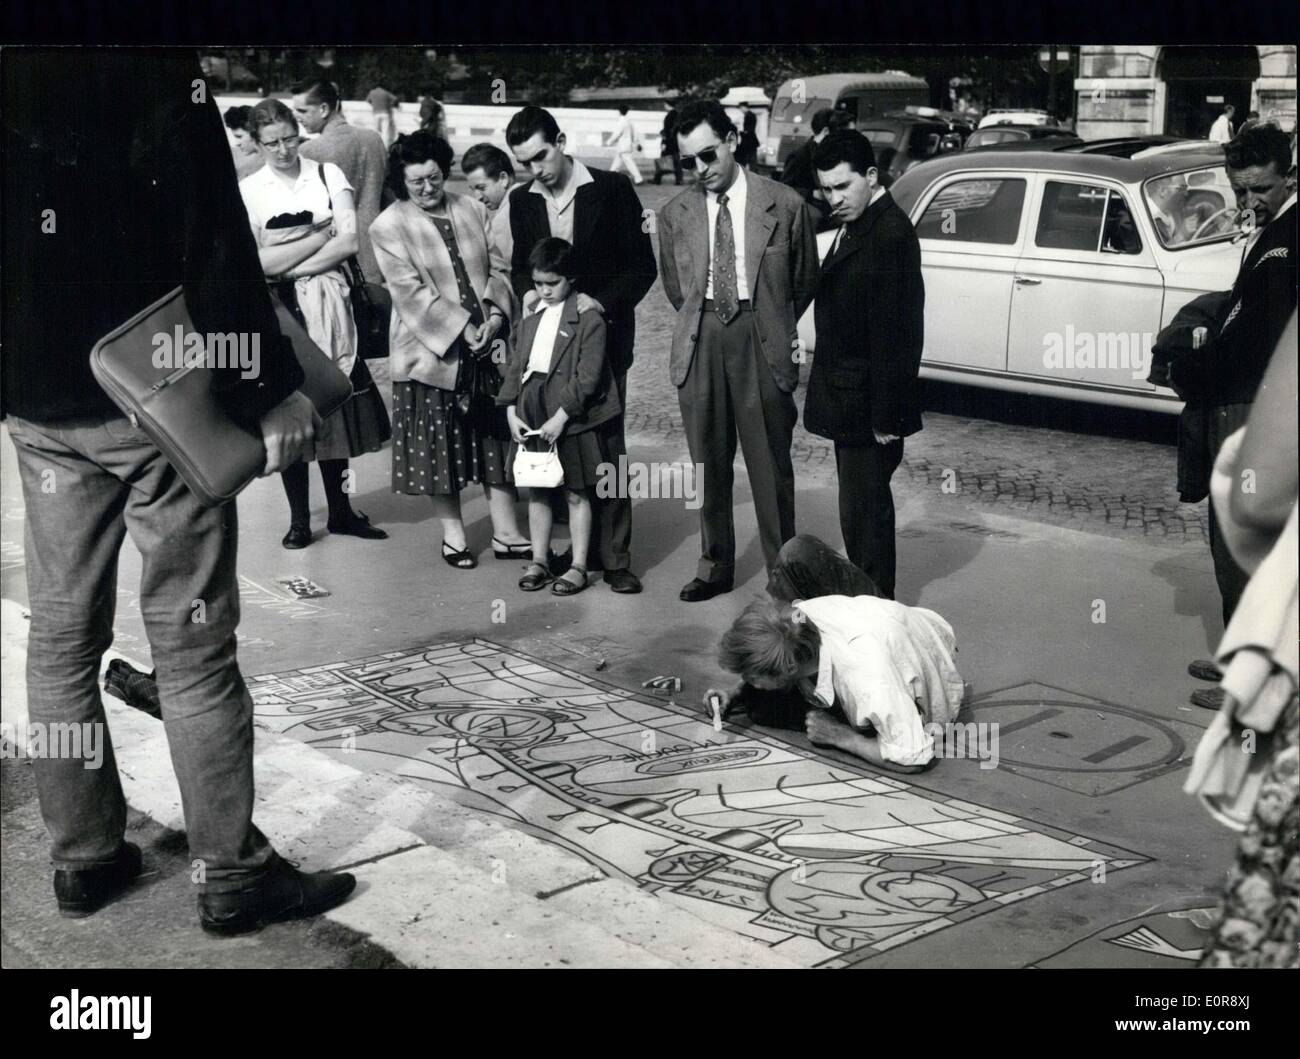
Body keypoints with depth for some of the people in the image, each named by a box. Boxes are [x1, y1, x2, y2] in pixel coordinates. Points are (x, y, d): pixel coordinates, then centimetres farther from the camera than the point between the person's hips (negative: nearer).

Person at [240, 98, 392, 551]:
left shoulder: (327, 174, 4)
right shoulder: (248, 190, 1)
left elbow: (350, 242, -6)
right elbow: (254, 263, -8)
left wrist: (289, 265, -10)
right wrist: (322, 236, -8)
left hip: (328, 306, 1)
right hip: (279, 310, -1)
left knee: (333, 405, 5)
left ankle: (340, 510, 16)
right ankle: (299, 518, 10)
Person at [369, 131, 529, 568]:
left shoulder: (471, 209, 7)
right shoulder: (388, 228, -7)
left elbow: (497, 267, 7)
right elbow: (413, 293, -14)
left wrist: (495, 313, -11)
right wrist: (464, 330, -19)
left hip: (487, 345, 4)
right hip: (432, 352, -4)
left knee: (496, 439, 7)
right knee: (439, 446, 4)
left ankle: (505, 533, 15)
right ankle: (453, 534, 18)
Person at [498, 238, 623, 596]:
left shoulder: (588, 317, -9)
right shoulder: (531, 316, 10)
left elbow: (588, 375, -14)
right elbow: (516, 365, 12)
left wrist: (560, 417, -17)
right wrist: (511, 412, 2)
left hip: (571, 415, -6)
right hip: (531, 412, 6)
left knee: (575, 492, 4)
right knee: (536, 490, 12)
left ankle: (578, 566, 10)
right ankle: (539, 560, 22)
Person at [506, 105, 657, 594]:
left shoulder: (612, 190, -4)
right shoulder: (521, 201, 9)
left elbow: (642, 264, -3)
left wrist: (602, 301, -16)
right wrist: (527, 290, -3)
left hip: (603, 334, -3)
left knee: (606, 446, -4)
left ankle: (614, 557, 1)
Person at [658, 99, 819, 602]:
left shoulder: (785, 205, -4)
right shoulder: (676, 213, 4)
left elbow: (804, 281, 8)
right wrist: (702, 324, 11)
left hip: (761, 340, -3)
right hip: (700, 342, 3)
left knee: (770, 462, 2)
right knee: (708, 461, 11)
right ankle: (715, 564, 24)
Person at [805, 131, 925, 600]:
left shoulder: (890, 234, -19)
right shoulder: (857, 225, 12)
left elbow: (894, 333, -22)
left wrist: (885, 417, -21)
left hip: (868, 403, -10)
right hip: (850, 402, 10)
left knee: (863, 511, -4)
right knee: (864, 505, 19)